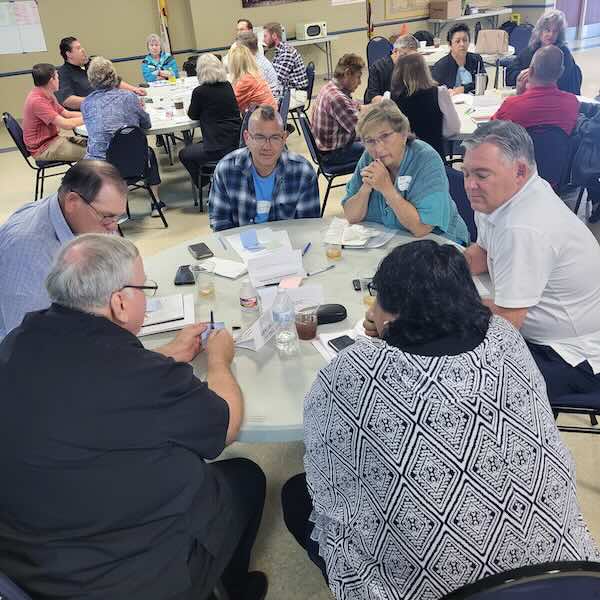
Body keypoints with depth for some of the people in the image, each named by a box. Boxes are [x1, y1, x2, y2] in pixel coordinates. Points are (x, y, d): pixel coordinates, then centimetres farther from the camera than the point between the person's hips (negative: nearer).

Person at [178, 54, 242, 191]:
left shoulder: (200, 92, -11)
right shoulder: (228, 86, 6)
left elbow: (193, 116, 6)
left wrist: (191, 109, 25)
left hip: (220, 148, -7)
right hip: (237, 142, 7)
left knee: (184, 154, 18)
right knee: (200, 145, 34)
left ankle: (204, 186, 22)